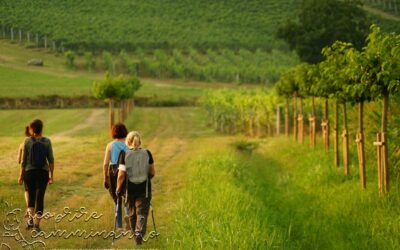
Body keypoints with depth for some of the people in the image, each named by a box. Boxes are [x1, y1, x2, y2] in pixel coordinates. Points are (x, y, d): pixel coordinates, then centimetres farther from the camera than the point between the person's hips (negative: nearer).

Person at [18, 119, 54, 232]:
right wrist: (52, 176, 1)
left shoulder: (27, 141, -7)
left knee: (31, 196, 17)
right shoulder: (47, 141, -4)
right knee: (40, 198, 6)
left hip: (29, 172, 0)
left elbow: (24, 160, -5)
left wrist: (21, 175, 3)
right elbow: (51, 160, -5)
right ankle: (37, 225, 2)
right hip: (43, 173, 0)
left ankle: (31, 218, -3)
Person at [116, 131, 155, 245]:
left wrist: (118, 188, 1)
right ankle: (139, 233, -20)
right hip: (144, 188, 0)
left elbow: (121, 175, -11)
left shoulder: (125, 155, -9)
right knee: (142, 212, 1)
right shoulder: (147, 153, -3)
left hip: (130, 188, 0)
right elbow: (152, 173, 3)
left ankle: (135, 233, 34)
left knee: (132, 212, 19)